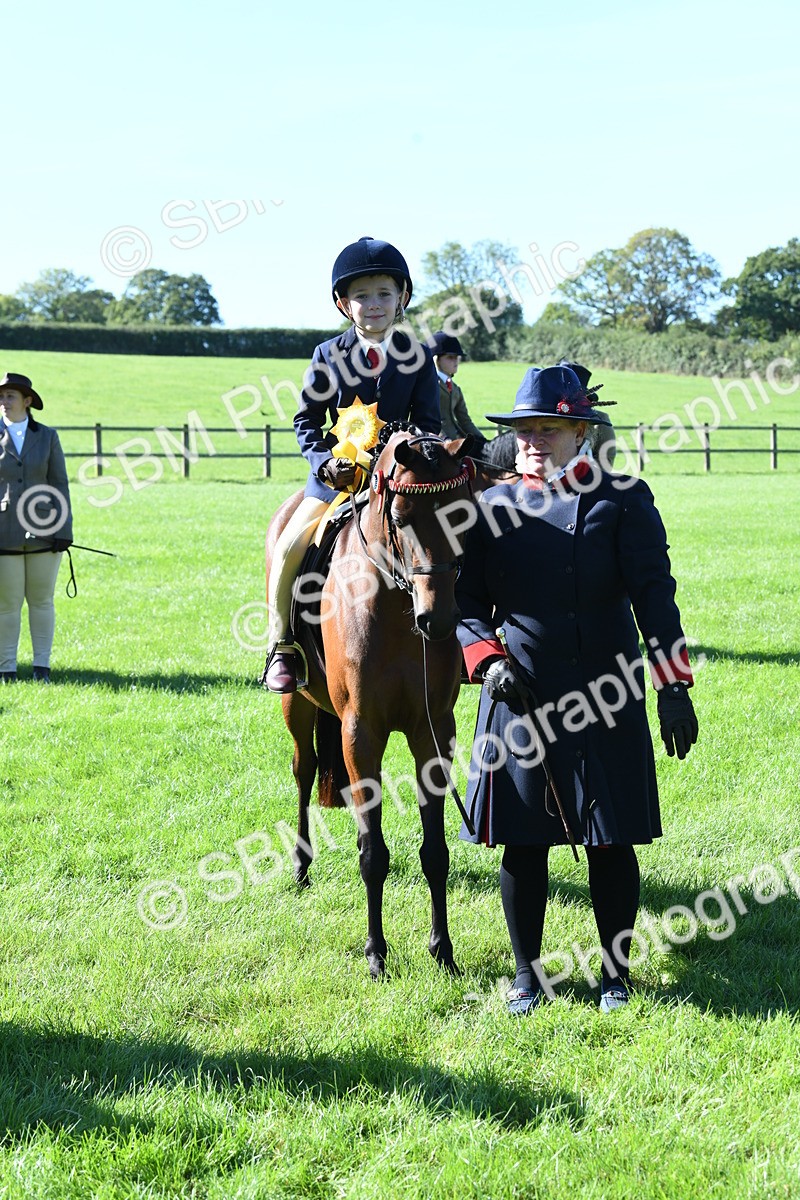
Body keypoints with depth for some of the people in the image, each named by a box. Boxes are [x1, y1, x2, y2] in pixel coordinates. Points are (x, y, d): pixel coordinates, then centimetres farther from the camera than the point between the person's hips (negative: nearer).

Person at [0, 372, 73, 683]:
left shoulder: (47, 436, 5)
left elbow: (59, 485, 4)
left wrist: (63, 530, -3)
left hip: (43, 530, 1)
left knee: (42, 600, 6)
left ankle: (42, 665, 15)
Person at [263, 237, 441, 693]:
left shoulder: (418, 357, -1)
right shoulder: (330, 356, -1)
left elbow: (429, 423, 2)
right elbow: (307, 420, 3)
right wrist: (327, 461, -13)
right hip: (337, 476, 0)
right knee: (288, 549, -16)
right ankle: (282, 648, -1)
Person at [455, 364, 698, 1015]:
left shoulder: (622, 499, 1)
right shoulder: (492, 508, 8)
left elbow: (654, 594, -5)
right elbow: (468, 600, 9)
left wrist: (673, 685, -13)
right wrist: (486, 657, -11)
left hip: (606, 700, -2)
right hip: (518, 698, 2)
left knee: (612, 844, 6)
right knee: (522, 843, 7)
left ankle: (617, 973, 24)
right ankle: (528, 975, 24)